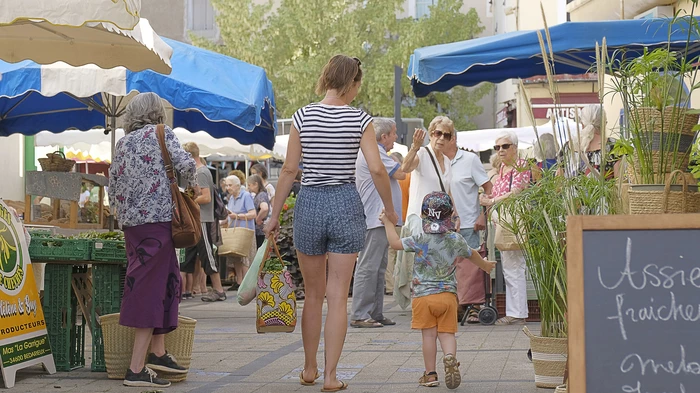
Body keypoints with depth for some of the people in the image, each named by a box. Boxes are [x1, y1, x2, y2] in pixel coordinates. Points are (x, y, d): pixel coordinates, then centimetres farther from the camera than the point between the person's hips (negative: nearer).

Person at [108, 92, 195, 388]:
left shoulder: (123, 143, 14)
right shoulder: (162, 134, -1)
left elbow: (112, 187, 14)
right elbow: (186, 164, -14)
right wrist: (193, 185, 6)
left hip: (130, 221, 6)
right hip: (158, 217, -6)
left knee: (163, 283, 18)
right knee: (151, 289, -6)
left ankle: (158, 352, 18)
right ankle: (137, 369, -9)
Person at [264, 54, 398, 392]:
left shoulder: (303, 116, -1)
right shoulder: (360, 119, -4)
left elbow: (289, 170, -1)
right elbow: (377, 169, -9)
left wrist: (274, 215, 6)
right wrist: (390, 210, 5)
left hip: (310, 203, 2)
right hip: (346, 204, -1)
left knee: (313, 295, 16)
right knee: (338, 297, 2)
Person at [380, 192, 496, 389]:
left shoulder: (421, 240, -9)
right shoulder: (457, 240, 4)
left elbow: (395, 243, -10)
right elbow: (472, 254, 23)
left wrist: (388, 222, 5)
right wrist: (484, 265, 44)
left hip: (423, 295, -2)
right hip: (448, 294, 2)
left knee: (429, 335, 4)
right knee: (447, 333, 5)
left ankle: (430, 373, 8)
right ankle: (450, 357, -24)